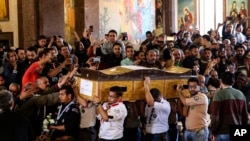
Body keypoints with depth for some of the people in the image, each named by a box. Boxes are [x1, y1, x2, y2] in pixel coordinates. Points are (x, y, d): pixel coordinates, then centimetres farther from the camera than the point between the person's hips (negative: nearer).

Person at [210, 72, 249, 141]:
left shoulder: (219, 94, -11)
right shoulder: (241, 94, 7)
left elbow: (215, 116, -13)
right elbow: (245, 115, 12)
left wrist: (213, 132, -1)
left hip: (223, 133, -5)